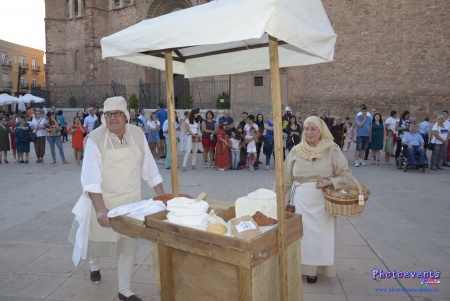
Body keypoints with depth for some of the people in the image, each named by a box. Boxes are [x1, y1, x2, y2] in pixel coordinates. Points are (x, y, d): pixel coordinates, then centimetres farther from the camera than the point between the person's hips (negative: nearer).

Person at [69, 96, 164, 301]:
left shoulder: (138, 135, -7)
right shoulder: (95, 138, -18)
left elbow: (149, 168, 0)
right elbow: (91, 177, -25)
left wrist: (162, 196, 0)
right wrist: (100, 209, -35)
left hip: (131, 199, 2)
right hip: (102, 199, -2)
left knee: (129, 244, 6)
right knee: (97, 238, 17)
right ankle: (94, 264, 54)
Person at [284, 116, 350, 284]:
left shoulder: (332, 150, -6)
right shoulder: (296, 151, 0)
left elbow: (345, 174, -2)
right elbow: (286, 178, 4)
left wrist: (330, 182, -19)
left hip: (322, 200, -1)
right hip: (300, 200, 2)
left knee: (320, 234, 5)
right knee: (301, 233, 5)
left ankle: (315, 269, 22)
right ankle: (302, 266, 22)